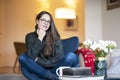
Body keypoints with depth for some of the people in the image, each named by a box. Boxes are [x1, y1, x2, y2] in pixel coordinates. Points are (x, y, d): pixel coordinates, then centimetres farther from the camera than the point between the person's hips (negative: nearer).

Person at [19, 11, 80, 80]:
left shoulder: (54, 36, -1)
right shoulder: (30, 36, 1)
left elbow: (60, 57, -11)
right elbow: (31, 56, -14)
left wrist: (38, 61, -13)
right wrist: (40, 38, -14)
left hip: (54, 68, -1)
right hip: (40, 70, 1)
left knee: (71, 56, -24)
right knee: (22, 57, -25)